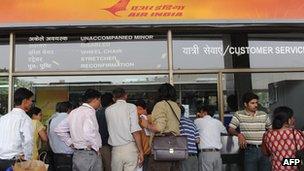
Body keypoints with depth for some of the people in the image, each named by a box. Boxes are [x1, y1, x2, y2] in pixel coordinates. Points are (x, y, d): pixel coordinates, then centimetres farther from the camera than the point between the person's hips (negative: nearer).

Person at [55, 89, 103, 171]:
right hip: (90, 155, -8)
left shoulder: (73, 112, 11)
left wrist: (70, 143, 15)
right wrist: (96, 148, -16)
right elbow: (88, 133, -30)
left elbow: (59, 129, 16)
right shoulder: (89, 111, -14)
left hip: (76, 154, 8)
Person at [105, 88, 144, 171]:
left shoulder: (108, 110, 8)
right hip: (130, 148, -3)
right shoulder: (131, 107, -3)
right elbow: (135, 131, -10)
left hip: (116, 149, 3)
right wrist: (141, 151, -7)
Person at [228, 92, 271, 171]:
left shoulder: (264, 115, 8)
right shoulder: (238, 115, -1)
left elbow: (270, 129, 18)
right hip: (249, 149, -3)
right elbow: (230, 129, -5)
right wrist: (239, 134, -23)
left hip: (263, 149, 3)